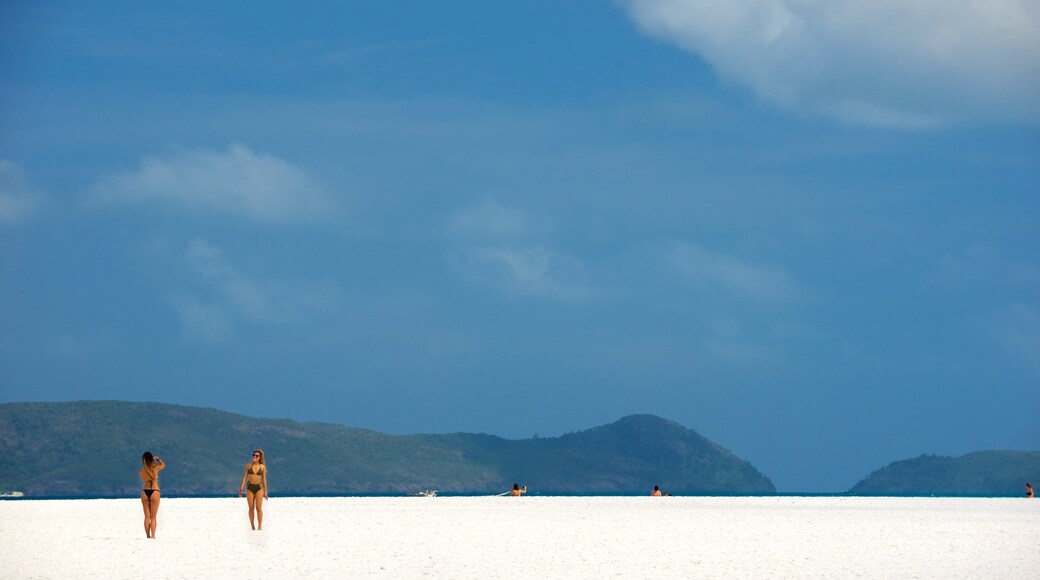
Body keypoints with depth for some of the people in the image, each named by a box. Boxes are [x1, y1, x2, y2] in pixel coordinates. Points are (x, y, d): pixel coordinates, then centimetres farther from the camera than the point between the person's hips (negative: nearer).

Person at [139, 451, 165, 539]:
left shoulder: (141, 471, 0)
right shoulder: (155, 469, -7)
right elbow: (163, 465, 13)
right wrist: (157, 459, 27)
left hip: (145, 492, 2)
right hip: (154, 492, -2)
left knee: (147, 517, 9)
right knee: (153, 517, 2)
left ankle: (148, 536, 6)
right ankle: (153, 536, -3)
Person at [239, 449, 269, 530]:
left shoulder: (262, 467, 0)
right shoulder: (249, 465, 2)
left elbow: (264, 479, 5)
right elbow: (245, 476, 4)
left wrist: (265, 492, 6)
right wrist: (242, 488, -3)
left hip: (259, 487, -1)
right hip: (250, 487, 1)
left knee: (259, 508, -7)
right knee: (251, 508, 4)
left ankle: (260, 527, 0)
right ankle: (252, 527, 11)